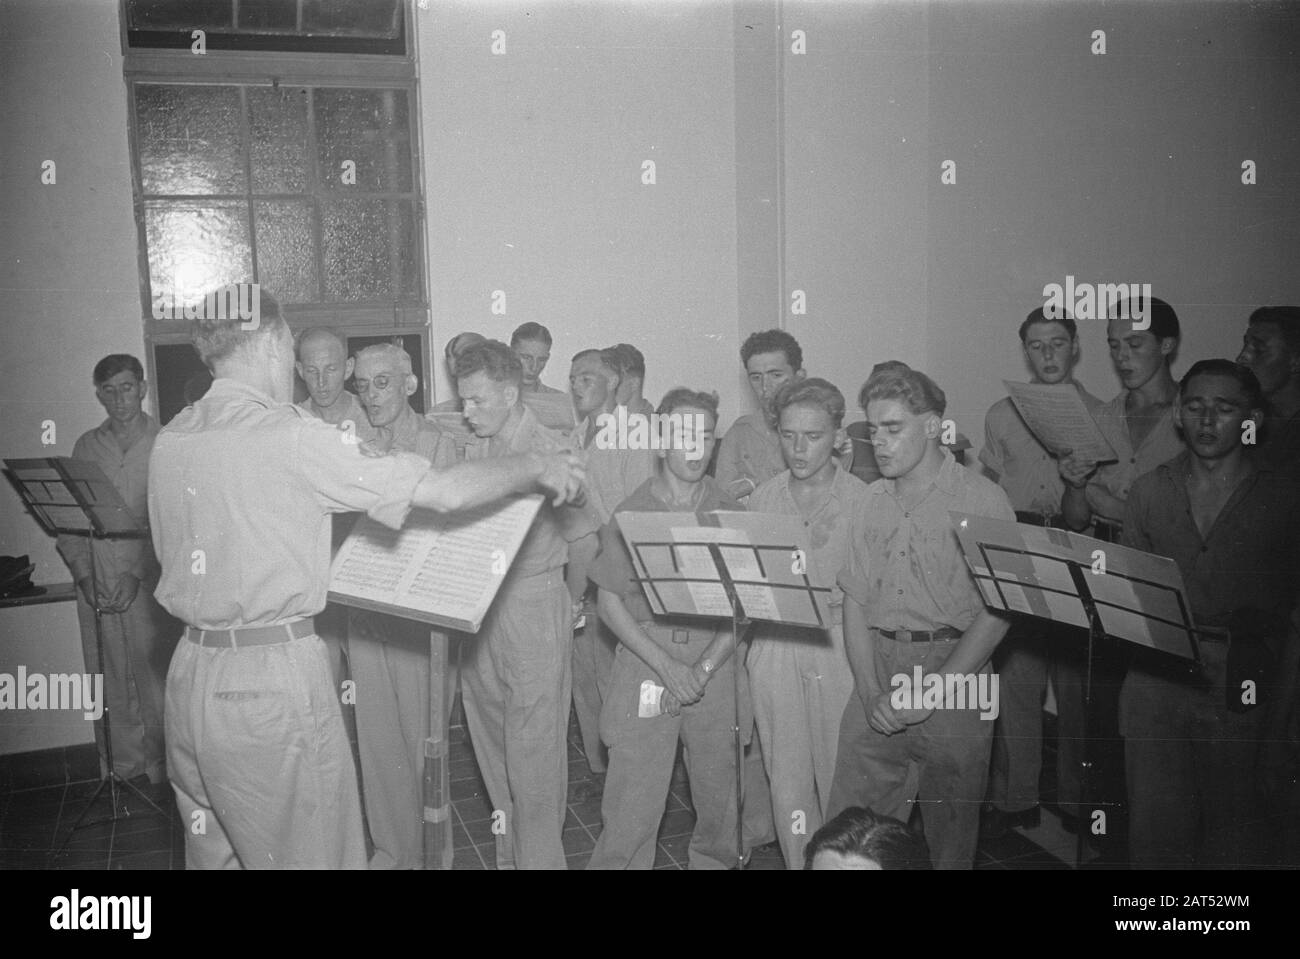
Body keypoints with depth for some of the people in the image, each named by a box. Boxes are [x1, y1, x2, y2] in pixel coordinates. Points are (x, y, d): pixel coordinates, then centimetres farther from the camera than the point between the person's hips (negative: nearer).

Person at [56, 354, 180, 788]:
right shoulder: (86, 446, 10)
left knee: (155, 675, -1)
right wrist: (82, 574, -3)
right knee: (110, 682, 8)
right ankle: (122, 770, 20)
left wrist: (137, 574, -13)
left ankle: (162, 766, 12)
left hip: (149, 581, -3)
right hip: (96, 584, 3)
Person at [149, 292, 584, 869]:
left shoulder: (167, 440, 5)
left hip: (190, 671, 8)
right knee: (311, 854, 6)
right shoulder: (289, 435, -16)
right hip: (272, 676, -8)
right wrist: (539, 469, -2)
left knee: (213, 853, 19)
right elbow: (444, 492, -17)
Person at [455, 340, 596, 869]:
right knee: (492, 748, 15)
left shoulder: (552, 452, -10)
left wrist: (565, 604, -2)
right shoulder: (472, 450, 8)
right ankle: (508, 855, 30)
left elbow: (583, 539, -6)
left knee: (534, 753, 0)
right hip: (477, 612, 6)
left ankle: (539, 858, 14)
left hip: (534, 612, -6)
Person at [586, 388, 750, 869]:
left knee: (718, 799, 10)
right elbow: (610, 601, -1)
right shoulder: (629, 513, 0)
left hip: (715, 669, 2)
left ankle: (712, 861, 33)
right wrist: (665, 665, -10)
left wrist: (704, 668, -9)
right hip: (646, 663, -1)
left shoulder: (731, 514, 3)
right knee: (631, 803, -2)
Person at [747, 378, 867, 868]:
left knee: (840, 774, 4)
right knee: (786, 773, 9)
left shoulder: (861, 500, -2)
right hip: (774, 648, 3)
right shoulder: (762, 498, 8)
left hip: (840, 647, -3)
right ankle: (800, 862, 24)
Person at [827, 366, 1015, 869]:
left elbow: (996, 611, -11)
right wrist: (869, 689, -5)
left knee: (950, 834, 8)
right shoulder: (873, 499, 10)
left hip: (954, 674, -4)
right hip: (878, 679, 4)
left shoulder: (980, 498, -6)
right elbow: (854, 597, 8)